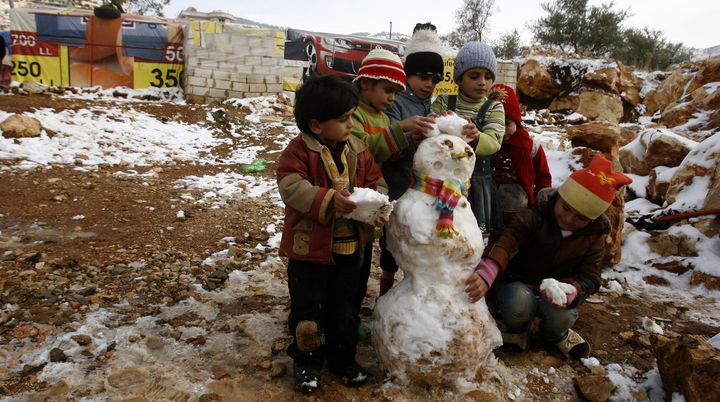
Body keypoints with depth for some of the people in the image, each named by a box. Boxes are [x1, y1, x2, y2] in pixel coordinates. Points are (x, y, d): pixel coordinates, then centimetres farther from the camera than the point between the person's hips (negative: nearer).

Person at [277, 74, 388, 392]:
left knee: (343, 308, 19)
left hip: (349, 247, 5)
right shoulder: (300, 150, -16)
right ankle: (307, 360, 31)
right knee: (307, 309, 10)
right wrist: (329, 200, -38)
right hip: (309, 247, -4)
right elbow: (291, 187, -27)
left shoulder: (357, 149, 1)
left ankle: (342, 357, 38)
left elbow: (376, 181, 5)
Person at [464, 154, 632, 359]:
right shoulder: (536, 215, -17)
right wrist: (486, 273, -56)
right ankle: (516, 328, 2)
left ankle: (556, 334, 9)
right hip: (518, 283, -2)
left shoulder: (594, 236, -6)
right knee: (519, 304, -36)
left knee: (562, 317, -31)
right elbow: (508, 240, -36)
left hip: (555, 291, 2)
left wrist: (569, 292, -33)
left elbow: (589, 277, -8)